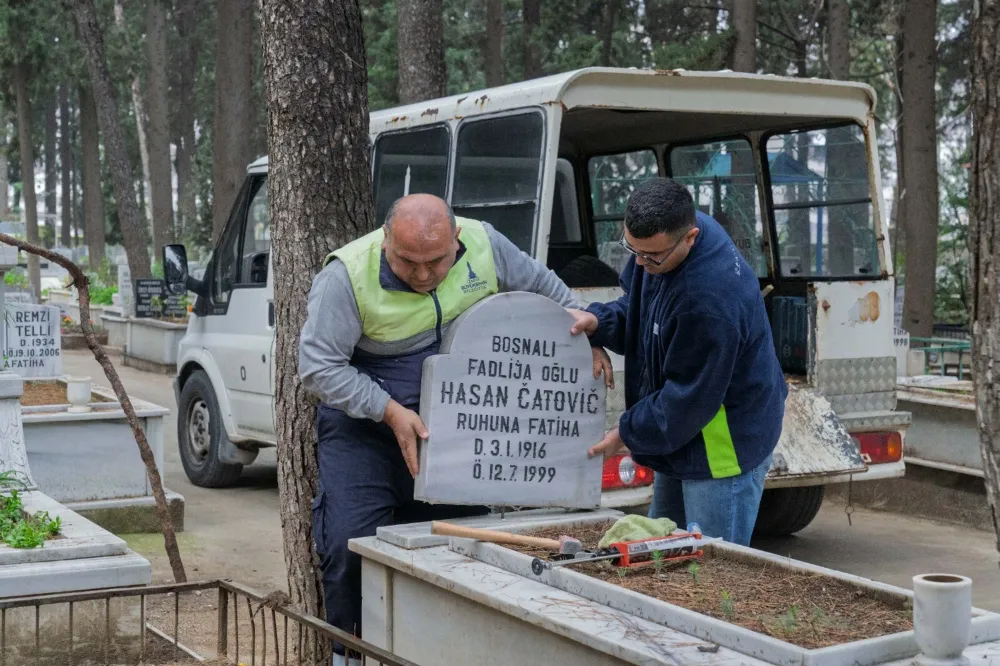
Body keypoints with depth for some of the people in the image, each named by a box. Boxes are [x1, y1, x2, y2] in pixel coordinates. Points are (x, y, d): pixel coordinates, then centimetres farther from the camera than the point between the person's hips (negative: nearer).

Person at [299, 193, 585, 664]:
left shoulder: (484, 245, -10)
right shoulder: (348, 275, -22)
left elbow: (543, 287, 9)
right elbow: (318, 366, -20)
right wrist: (391, 412, -25)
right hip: (363, 425, -3)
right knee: (351, 545, -13)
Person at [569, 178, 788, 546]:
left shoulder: (710, 300, -36)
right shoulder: (659, 237, -6)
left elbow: (689, 396, -25)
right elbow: (636, 309, 12)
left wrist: (628, 433, -12)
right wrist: (598, 321, -9)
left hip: (727, 445, -10)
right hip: (682, 430, 10)